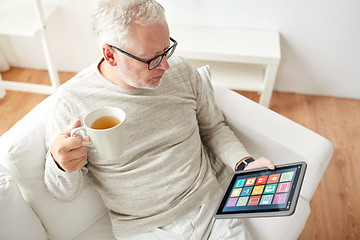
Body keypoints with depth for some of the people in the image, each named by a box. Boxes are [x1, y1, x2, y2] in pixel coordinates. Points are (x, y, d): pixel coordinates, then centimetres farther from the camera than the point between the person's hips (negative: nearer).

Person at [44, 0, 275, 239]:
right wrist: (61, 165, -28)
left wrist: (245, 164, -8)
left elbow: (213, 127, 8)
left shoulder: (181, 70, -5)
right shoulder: (73, 101, -15)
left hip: (209, 206, 2)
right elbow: (65, 192, -5)